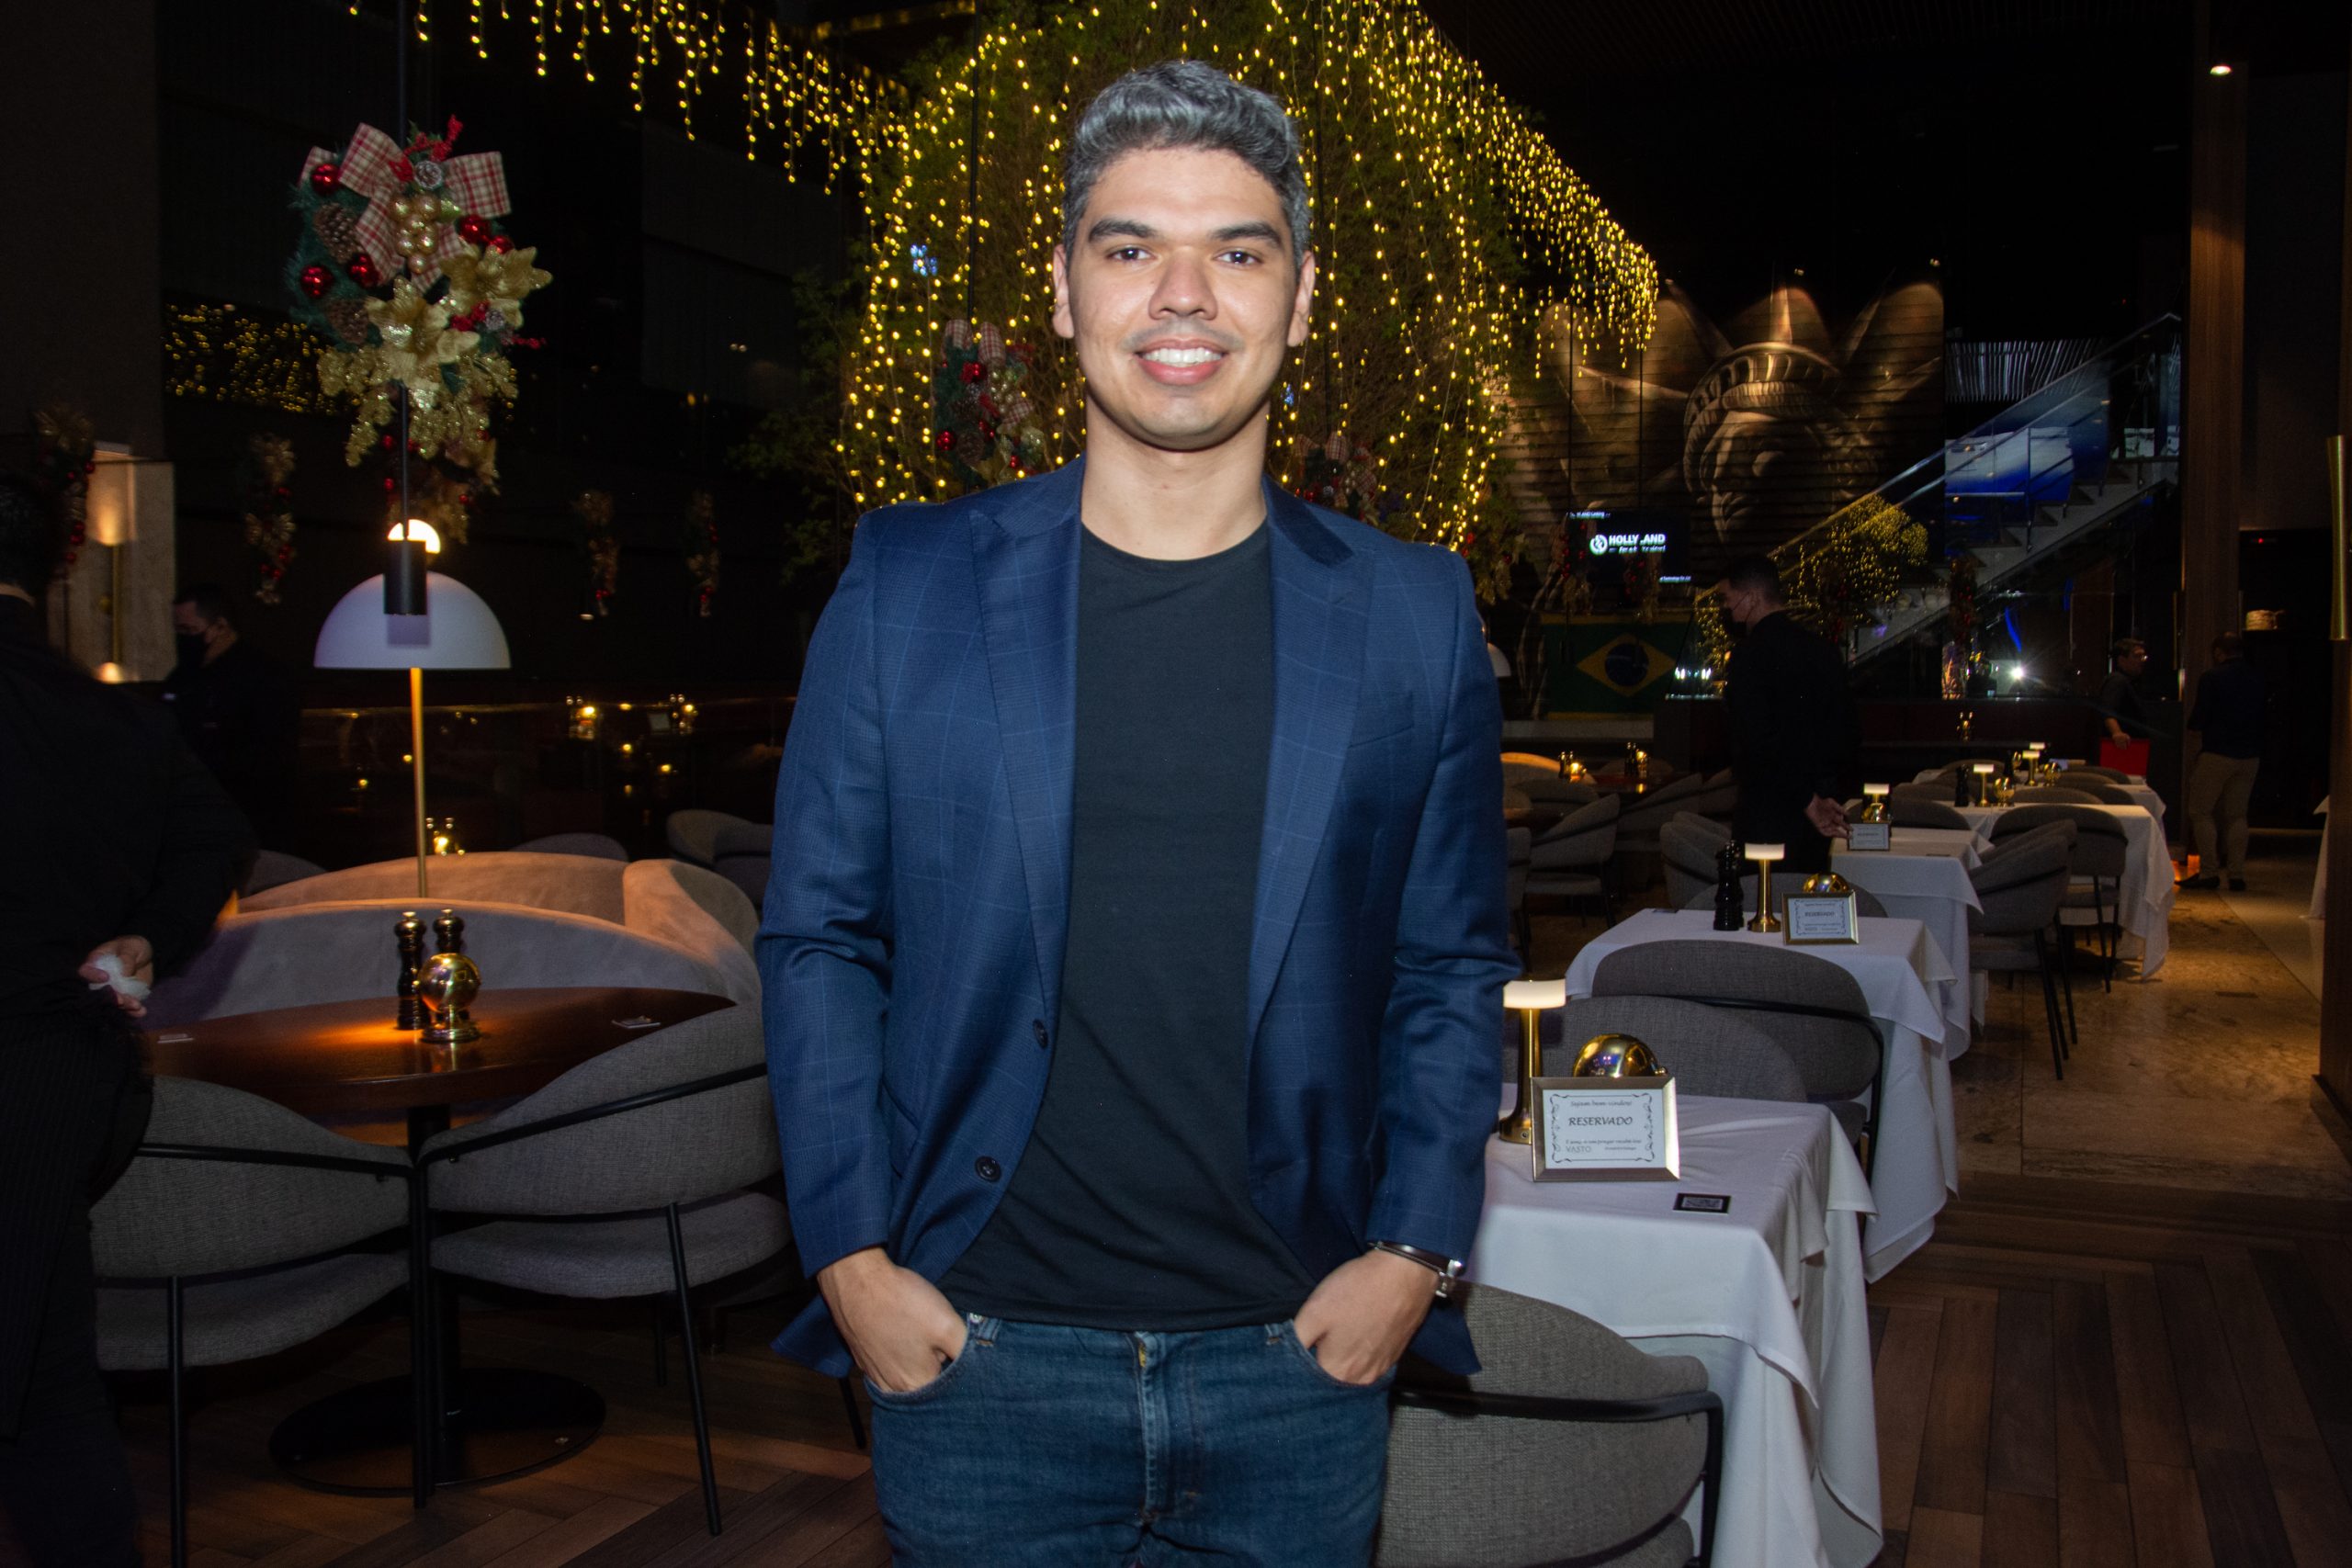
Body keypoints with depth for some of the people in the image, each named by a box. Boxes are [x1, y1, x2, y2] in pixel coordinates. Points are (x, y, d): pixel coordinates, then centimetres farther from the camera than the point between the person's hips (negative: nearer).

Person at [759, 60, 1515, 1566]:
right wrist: (853, 1258, -4)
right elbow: (818, 943, 1)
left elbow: (1454, 967, 5)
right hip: (978, 1356, 0)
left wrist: (1415, 1249, -2)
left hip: (1297, 1359, 1)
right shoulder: (907, 587, -3)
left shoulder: (1413, 615, 0)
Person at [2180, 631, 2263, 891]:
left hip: (2217, 753, -5)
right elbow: (2262, 719, 11)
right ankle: (2237, 874, 8)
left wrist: (2193, 722, 11)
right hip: (2249, 755, 5)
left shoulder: (2211, 678, -10)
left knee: (2201, 811, 3)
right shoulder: (2256, 680, 6)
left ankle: (2207, 872, -3)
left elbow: (2198, 720, -10)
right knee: (2237, 814, 12)